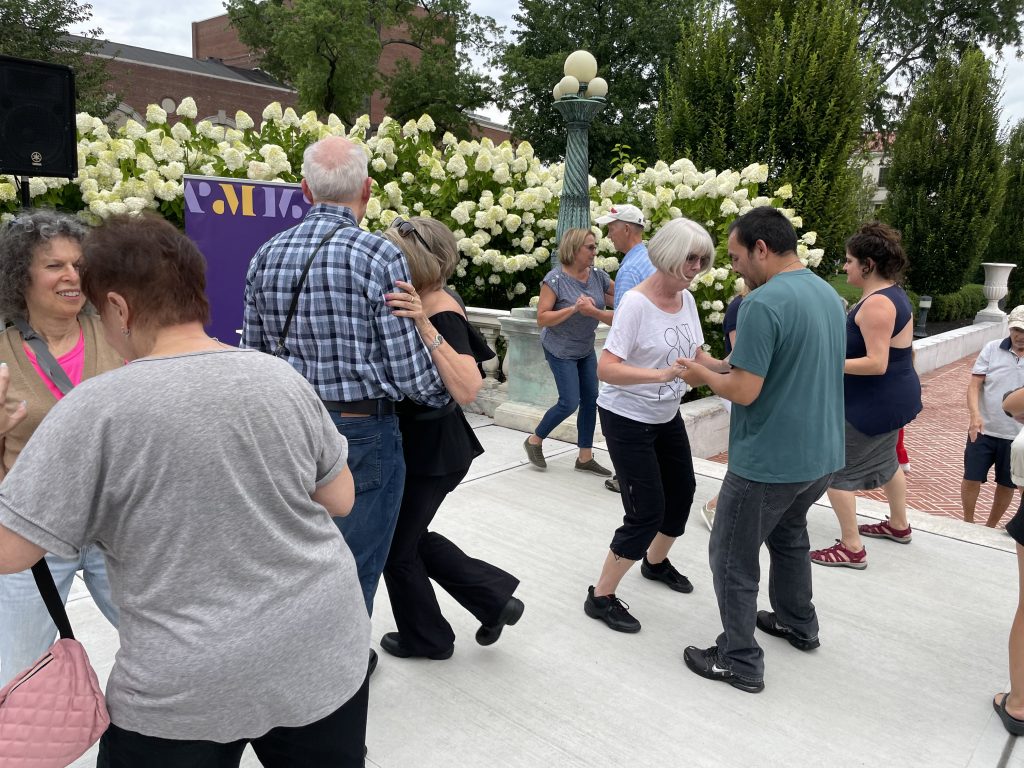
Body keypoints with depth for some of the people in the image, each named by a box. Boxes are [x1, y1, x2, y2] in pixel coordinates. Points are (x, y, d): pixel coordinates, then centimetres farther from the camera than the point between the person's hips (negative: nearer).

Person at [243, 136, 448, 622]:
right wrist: (444, 394, 6)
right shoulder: (379, 257, -15)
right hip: (362, 435, -6)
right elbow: (408, 369, -15)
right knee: (354, 571, 11)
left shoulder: (266, 256, 2)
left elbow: (254, 356, 8)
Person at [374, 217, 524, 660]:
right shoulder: (418, 304, 4)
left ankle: (425, 638, 36)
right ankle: (495, 597, 29)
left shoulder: (442, 314, -23)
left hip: (431, 453, -9)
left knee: (398, 548, 11)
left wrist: (425, 327, -44)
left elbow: (467, 391, -39)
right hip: (419, 444, 9)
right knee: (410, 537, 22)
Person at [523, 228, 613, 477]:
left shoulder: (598, 275, -3)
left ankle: (585, 457, 17)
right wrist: (573, 308, -29)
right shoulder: (555, 279, -18)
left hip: (586, 349, 6)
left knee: (590, 400, 5)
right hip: (561, 351, -6)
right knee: (569, 403, -7)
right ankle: (534, 440, 17)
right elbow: (542, 318, -19)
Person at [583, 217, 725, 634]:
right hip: (627, 420, -8)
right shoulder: (636, 303, -24)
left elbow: (697, 354, 6)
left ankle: (656, 562, 48)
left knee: (682, 490, 21)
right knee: (647, 511, -8)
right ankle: (600, 596, 9)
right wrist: (660, 374, -43)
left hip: (667, 416, 8)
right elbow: (606, 368, -30)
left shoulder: (687, 299, -2)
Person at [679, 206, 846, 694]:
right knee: (789, 535, 29)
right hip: (820, 453, 9)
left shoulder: (764, 303, -22)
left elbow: (744, 392, -24)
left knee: (733, 558, 7)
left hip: (769, 461, -9)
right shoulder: (829, 295, 6)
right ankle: (798, 624, 45)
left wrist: (705, 376, -4)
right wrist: (728, 366, 14)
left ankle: (740, 662, 18)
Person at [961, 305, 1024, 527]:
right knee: (971, 478, 6)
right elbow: (974, 385, -7)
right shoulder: (992, 349, -6)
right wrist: (975, 415, -22)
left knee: (1006, 484, 13)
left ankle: (990, 527, 33)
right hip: (984, 430, 0)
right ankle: (967, 522, 27)